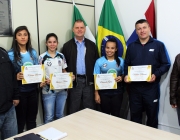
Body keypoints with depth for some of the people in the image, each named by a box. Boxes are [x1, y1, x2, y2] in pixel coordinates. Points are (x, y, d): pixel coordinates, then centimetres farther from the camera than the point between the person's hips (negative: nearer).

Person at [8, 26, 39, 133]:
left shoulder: (33, 52, 5)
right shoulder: (11, 54, -8)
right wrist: (16, 77, -26)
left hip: (33, 90, 4)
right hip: (20, 91, -4)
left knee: (32, 119, 16)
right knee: (20, 120, 9)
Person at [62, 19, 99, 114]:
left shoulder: (92, 45, 7)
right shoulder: (67, 46, 3)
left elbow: (96, 63, 6)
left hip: (89, 81, 1)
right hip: (74, 81, -1)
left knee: (90, 109, 11)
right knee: (74, 109, 10)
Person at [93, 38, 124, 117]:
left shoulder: (121, 61, 0)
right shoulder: (99, 61, -5)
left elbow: (124, 75, 10)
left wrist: (121, 78, -14)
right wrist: (96, 94, -4)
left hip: (117, 91, 1)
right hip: (104, 92, -1)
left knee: (116, 114, 11)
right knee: (105, 114, 11)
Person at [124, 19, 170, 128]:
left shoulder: (158, 45, 1)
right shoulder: (131, 47, 11)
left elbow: (166, 64, -1)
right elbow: (126, 64, 12)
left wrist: (156, 75, -17)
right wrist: (126, 75, -7)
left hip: (151, 86, -2)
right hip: (134, 87, 3)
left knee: (152, 115, 9)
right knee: (135, 115, 12)